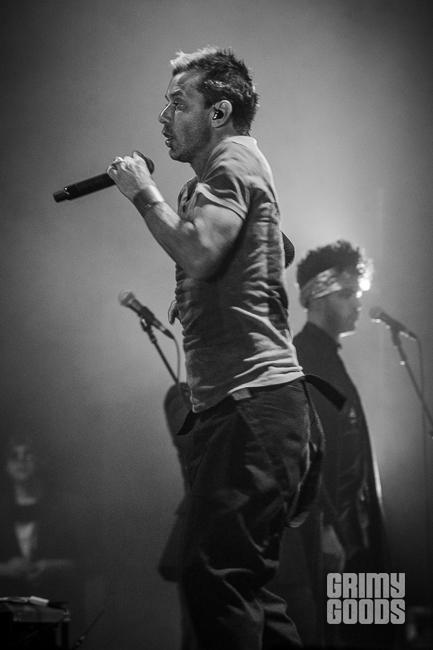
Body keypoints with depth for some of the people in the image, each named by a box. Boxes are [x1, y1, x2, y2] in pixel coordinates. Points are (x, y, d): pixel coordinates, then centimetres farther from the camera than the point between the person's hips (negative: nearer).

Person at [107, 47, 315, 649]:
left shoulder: (233, 158, -4)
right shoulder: (221, 173, 26)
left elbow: (198, 254, -20)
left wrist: (144, 192, -8)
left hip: (253, 401, -11)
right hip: (234, 403, 11)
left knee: (213, 575, -15)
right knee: (240, 580, 14)